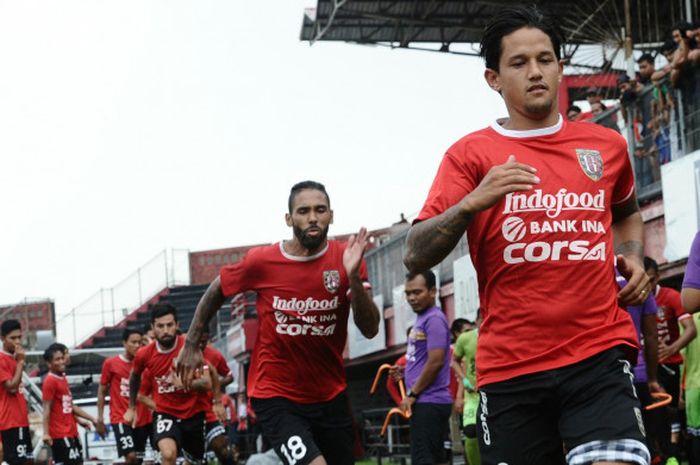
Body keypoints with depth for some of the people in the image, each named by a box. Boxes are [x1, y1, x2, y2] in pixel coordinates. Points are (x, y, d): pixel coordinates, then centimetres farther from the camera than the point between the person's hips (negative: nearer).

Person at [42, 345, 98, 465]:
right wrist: (46, 433, -24)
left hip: (71, 432, 10)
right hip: (59, 434, -10)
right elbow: (46, 409, -18)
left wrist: (91, 418, 19)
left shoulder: (63, 379, 14)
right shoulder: (50, 381, -13)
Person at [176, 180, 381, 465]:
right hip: (275, 398, -4)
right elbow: (216, 291, 8)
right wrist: (191, 345, 12)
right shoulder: (262, 261, -10)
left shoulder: (348, 258, -7)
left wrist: (353, 277, -26)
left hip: (331, 396, 4)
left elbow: (370, 330, -13)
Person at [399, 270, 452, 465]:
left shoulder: (434, 319, -12)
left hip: (429, 402, -10)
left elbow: (435, 362, -19)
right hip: (426, 403, 10)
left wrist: (412, 394, -14)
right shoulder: (421, 319, 18)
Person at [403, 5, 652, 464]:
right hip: (510, 368, 0)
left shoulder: (607, 145, 12)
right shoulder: (471, 154, 3)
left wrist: (633, 257, 13)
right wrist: (471, 203, -22)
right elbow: (415, 256, -6)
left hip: (598, 356, 1)